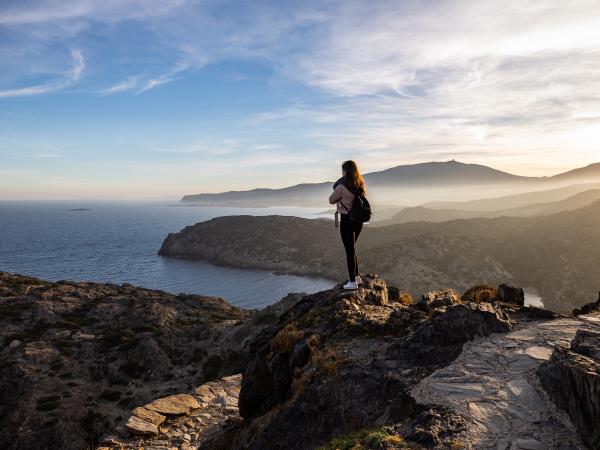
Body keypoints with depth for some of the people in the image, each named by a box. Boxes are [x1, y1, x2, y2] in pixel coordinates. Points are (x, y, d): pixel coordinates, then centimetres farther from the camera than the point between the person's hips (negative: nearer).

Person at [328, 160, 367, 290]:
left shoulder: (342, 187, -18)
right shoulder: (360, 185, 2)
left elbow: (331, 200, -5)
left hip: (347, 220, -7)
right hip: (358, 220, 7)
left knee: (350, 251, 2)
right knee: (351, 249, 22)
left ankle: (353, 282, 11)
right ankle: (356, 276, 31)